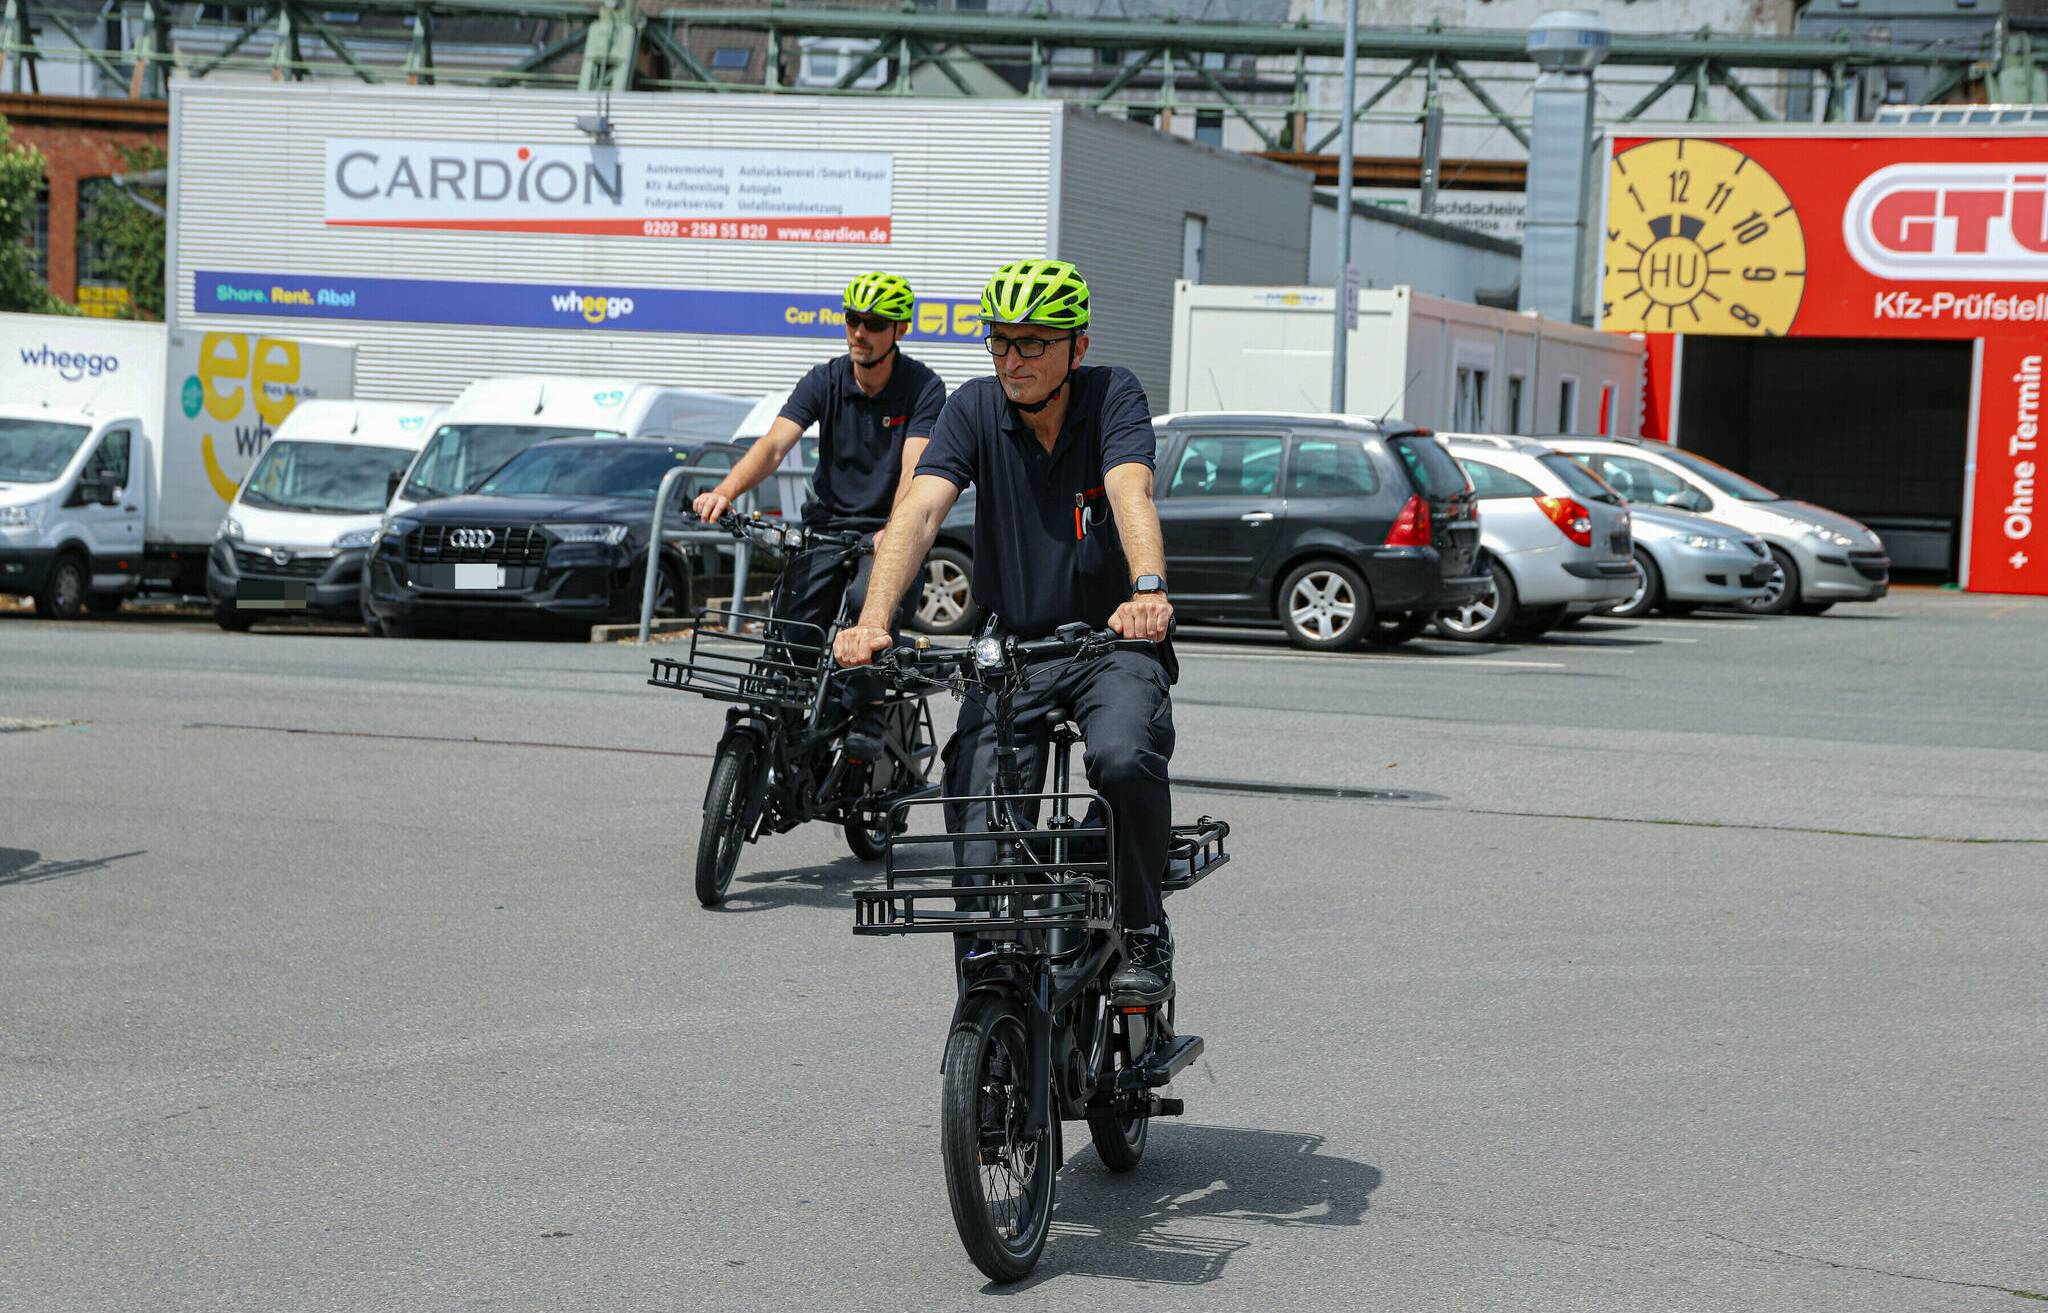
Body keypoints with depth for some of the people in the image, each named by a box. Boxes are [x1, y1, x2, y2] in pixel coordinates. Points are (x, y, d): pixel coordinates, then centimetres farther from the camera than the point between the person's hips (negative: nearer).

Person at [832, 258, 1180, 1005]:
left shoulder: (1112, 396, -9)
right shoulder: (977, 408, -4)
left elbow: (1132, 494, -28)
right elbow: (919, 510, -18)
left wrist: (1148, 592, -48)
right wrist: (873, 621, -35)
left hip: (1112, 643, -2)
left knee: (1124, 759, -32)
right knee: (978, 832, -12)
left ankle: (1144, 936, -8)